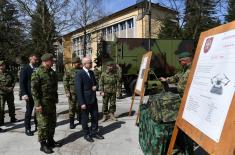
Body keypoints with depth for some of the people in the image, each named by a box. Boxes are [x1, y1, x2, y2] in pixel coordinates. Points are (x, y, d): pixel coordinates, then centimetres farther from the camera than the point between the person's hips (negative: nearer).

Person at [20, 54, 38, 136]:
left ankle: (37, 126, 23)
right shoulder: (25, 69, -4)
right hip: (30, 94, -4)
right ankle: (27, 129, 14)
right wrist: (24, 94, -18)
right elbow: (22, 82, -9)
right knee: (29, 111, 3)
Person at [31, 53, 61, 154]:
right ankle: (43, 144, 14)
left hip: (52, 102, 8)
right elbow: (34, 89, -16)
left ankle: (50, 141, 30)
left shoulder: (52, 72, 10)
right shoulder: (37, 73, -13)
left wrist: (56, 98, 18)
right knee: (43, 124, 1)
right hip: (43, 103, -8)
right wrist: (37, 104, -19)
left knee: (52, 123, 15)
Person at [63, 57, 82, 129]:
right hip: (72, 92, -3)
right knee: (72, 107, 2)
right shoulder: (68, 71, -3)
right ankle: (71, 122, 12)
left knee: (79, 107, 11)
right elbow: (65, 82, -3)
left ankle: (80, 119, 31)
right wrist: (67, 92, -10)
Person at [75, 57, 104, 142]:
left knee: (95, 116, 14)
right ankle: (86, 134, 24)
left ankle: (94, 132, 29)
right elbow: (78, 90, -16)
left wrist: (95, 86, -4)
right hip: (85, 100, -7)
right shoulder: (79, 74, -15)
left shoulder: (91, 72, 8)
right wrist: (82, 103, -19)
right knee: (85, 118, 8)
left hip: (93, 99, 7)